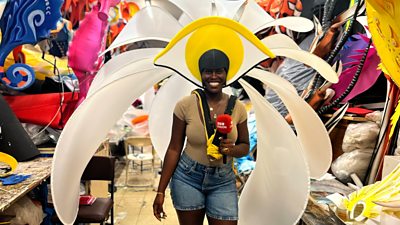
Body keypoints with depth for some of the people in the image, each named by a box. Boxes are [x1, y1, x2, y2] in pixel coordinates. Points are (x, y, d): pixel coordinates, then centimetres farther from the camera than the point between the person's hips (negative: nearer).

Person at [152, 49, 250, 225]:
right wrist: (161, 191, -5)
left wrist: (232, 149, -19)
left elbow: (245, 146, 5)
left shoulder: (238, 108, -6)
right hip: (187, 177, -1)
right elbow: (174, 149, -6)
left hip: (223, 181, 1)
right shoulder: (185, 105, -11)